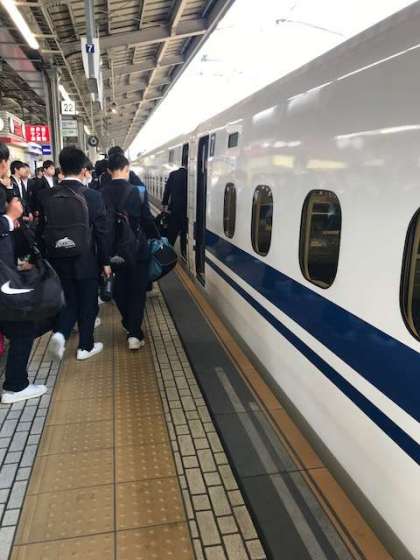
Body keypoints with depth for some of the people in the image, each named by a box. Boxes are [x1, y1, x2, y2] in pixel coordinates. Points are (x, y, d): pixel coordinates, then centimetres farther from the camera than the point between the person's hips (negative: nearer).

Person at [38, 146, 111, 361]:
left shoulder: (47, 196, -4)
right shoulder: (93, 196, -14)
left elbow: (41, 231, 3)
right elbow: (101, 232, -10)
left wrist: (45, 258, 15)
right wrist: (105, 261, 0)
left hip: (59, 261, 3)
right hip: (86, 261, -3)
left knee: (70, 301, 20)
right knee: (87, 304, 12)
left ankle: (60, 334, -2)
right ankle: (85, 347, 23)